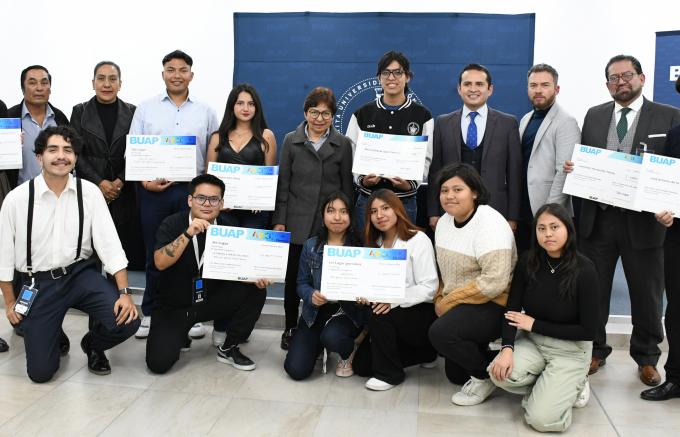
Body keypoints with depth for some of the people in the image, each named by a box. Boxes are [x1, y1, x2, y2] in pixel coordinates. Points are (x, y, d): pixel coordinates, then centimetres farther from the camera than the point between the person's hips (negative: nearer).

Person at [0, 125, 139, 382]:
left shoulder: (90, 192, -7)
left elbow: (109, 243, -9)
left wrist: (124, 292, -18)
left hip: (81, 274, 1)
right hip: (38, 283, -1)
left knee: (126, 321, -22)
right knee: (40, 371, -3)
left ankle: (92, 344, 15)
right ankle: (52, 336, 35)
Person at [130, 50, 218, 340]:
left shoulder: (205, 112, 8)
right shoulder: (145, 109, 8)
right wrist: (144, 180, -9)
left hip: (192, 190, 0)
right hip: (153, 190, 0)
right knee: (155, 253, 8)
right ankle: (151, 313, 19)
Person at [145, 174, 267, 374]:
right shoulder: (172, 224, -12)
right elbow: (160, 263, -26)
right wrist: (188, 233, -36)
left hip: (211, 301, 3)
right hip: (173, 306, -2)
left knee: (255, 291, -20)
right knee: (159, 362, -21)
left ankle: (228, 348, -1)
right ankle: (178, 336, 16)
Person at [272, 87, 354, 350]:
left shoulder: (343, 144, 6)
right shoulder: (291, 141, 7)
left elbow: (347, 186, 7)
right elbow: (283, 183, 5)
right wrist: (279, 221, 0)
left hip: (330, 225, 0)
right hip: (297, 223, 0)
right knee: (293, 277, 5)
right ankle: (290, 327, 21)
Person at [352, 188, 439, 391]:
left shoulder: (418, 240, -14)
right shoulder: (375, 243, 8)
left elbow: (429, 287, -20)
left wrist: (394, 300, -31)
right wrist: (366, 294, -16)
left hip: (422, 314, -7)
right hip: (391, 311, 7)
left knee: (380, 316, -32)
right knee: (361, 365, 2)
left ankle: (389, 373, -10)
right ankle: (424, 352, 19)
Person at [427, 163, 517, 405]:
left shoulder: (490, 224, -22)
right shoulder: (444, 222, 3)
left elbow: (494, 282, -30)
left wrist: (449, 301, -22)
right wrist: (439, 300, -2)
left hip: (495, 305, -8)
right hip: (459, 307, 8)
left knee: (441, 332, -31)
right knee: (454, 374, 13)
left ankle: (486, 374, -8)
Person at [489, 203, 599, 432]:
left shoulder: (584, 270, -19)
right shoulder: (528, 261, -8)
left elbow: (587, 330, -16)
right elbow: (512, 309, -6)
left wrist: (534, 325, -15)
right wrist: (507, 348, -24)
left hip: (570, 349, -4)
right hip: (532, 340, 4)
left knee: (541, 419, -19)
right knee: (501, 374, -27)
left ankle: (573, 385, 12)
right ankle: (548, 388, 5)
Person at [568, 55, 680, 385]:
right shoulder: (594, 115, 9)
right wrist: (573, 168, -10)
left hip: (643, 221, -2)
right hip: (597, 219, 2)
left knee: (646, 295, 10)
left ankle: (646, 358, 29)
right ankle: (594, 350, 28)